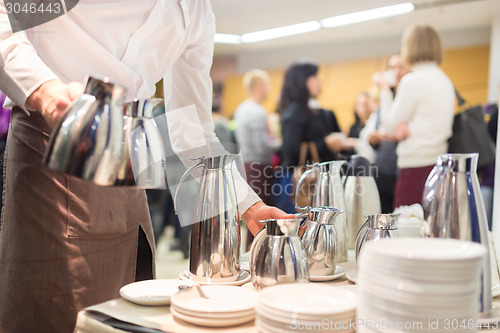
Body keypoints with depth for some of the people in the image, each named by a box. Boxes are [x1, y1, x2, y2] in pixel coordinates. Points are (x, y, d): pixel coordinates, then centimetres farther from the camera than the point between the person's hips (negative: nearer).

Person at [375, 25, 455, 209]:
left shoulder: (413, 80, -11)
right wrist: (409, 128, -3)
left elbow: (391, 127, -5)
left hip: (416, 167, -9)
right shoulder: (445, 80, 15)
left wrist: (385, 90, 6)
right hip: (439, 162, 9)